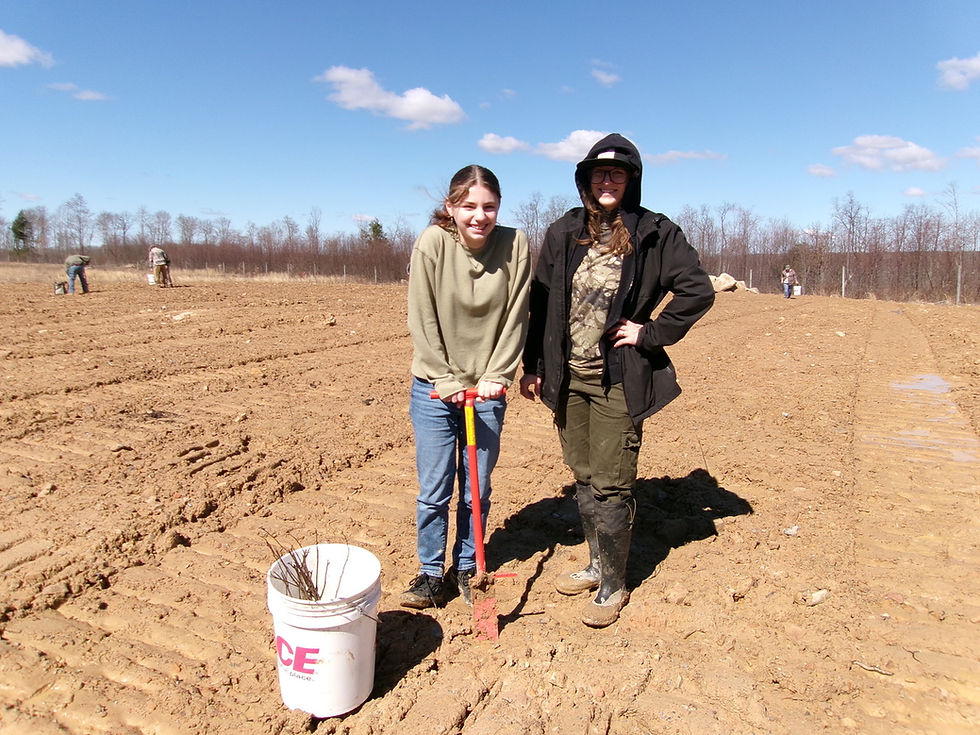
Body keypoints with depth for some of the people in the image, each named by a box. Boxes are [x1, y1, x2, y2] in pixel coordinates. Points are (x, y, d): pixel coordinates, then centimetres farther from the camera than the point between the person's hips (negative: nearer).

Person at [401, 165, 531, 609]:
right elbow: (422, 321, -9)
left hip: (487, 388, 1)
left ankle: (465, 569, 30)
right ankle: (430, 574, 24)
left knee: (477, 490, 10)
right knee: (434, 490, 5)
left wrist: (496, 377, -8)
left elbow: (515, 319, -3)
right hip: (435, 387, -1)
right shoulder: (431, 244, -11)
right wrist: (446, 380, -11)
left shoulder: (515, 246, -7)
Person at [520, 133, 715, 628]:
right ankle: (597, 563, 35)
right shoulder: (563, 233, 7)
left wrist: (650, 334, -9)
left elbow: (698, 291, -4)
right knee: (583, 476, 15)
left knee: (610, 485, 0)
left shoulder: (655, 234, -4)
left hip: (619, 380, -4)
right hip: (568, 377, 5)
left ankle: (613, 585, 19)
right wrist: (532, 365, 7)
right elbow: (540, 303, 9)